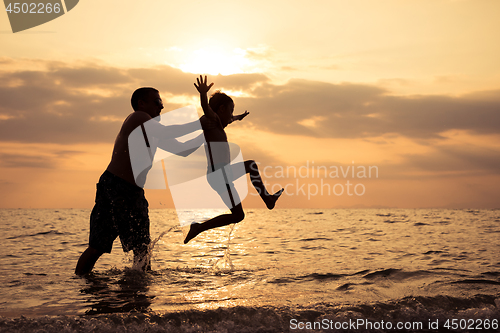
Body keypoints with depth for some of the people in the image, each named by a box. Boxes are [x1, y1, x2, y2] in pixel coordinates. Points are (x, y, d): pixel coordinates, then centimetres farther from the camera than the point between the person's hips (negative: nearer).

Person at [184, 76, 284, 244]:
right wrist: (203, 94, -54)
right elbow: (206, 108, -34)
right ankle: (199, 227, -6)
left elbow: (227, 120, 43)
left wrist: (237, 118, 63)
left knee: (251, 165, 30)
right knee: (237, 216, -7)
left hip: (222, 173, 11)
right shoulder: (212, 120, -9)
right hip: (220, 176, -11)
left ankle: (267, 198, 29)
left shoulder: (217, 124, 18)